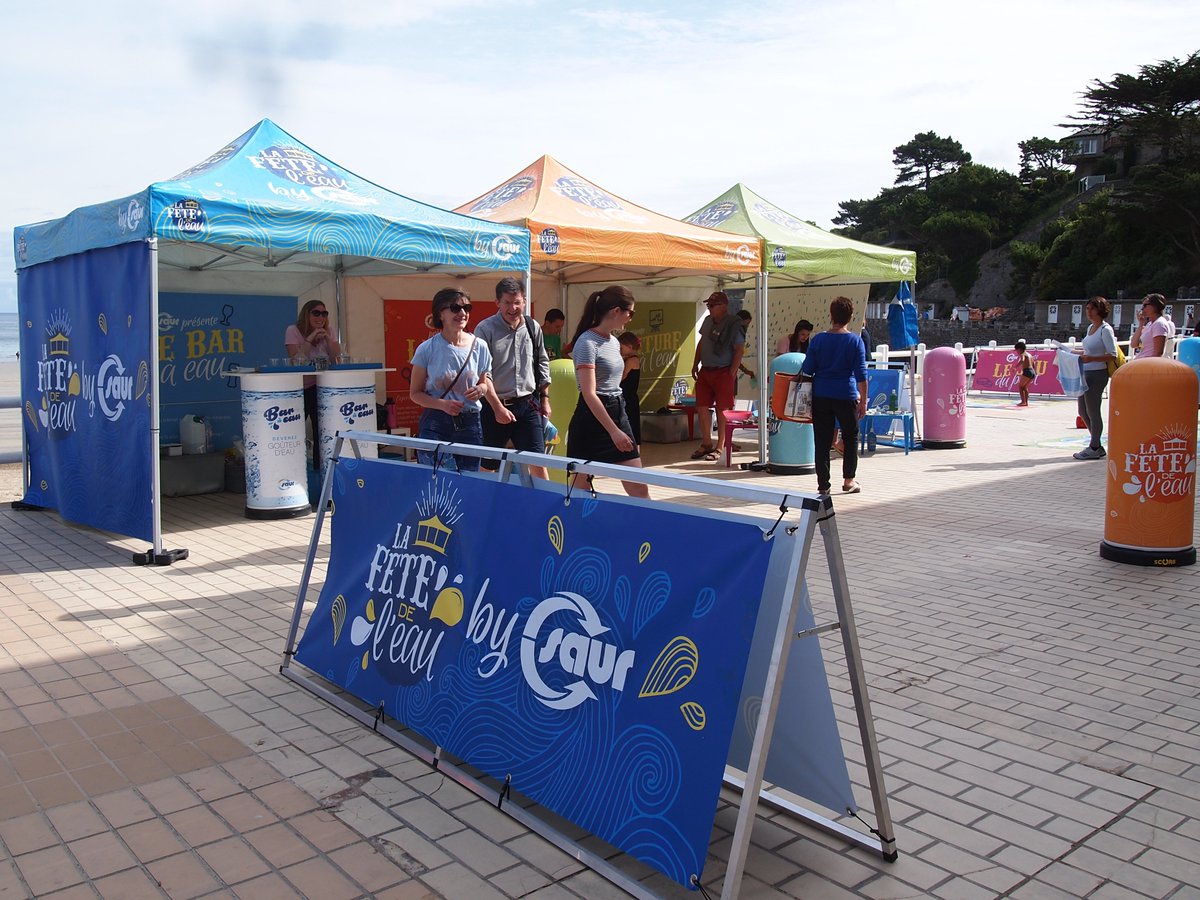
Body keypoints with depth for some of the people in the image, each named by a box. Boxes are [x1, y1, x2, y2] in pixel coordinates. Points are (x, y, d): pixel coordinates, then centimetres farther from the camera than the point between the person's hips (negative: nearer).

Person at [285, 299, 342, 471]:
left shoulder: (330, 332, 5)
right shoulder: (293, 331, -6)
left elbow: (336, 358, -4)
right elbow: (295, 359, -17)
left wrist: (327, 338, -14)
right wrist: (310, 339, -19)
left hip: (321, 386, 3)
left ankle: (321, 467, 7)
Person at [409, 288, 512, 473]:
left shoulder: (479, 346, 1)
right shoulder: (427, 349, -6)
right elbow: (415, 393, -1)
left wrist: (483, 388, -4)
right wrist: (442, 404, -16)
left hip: (470, 423, 3)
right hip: (435, 424, -2)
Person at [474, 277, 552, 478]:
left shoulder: (533, 327, 7)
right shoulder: (484, 329, -7)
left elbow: (542, 364, 17)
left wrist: (544, 398, 14)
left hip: (528, 405, 3)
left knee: (538, 462, 0)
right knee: (487, 466, 7)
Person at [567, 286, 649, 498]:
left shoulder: (614, 342, 13)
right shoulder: (587, 343, -14)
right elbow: (589, 394, -20)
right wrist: (614, 431, -23)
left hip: (618, 412, 8)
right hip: (592, 417, -8)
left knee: (639, 487, 3)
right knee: (580, 489, 3)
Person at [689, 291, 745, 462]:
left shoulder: (733, 324, -13)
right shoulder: (708, 320, 8)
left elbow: (740, 349, -14)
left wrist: (731, 373, -15)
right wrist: (695, 364, 16)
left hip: (722, 372, -7)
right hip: (705, 371, 7)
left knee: (722, 410, -1)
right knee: (702, 407, 7)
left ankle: (720, 447, 7)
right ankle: (706, 444, 18)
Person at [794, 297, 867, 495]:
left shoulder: (818, 339, 1)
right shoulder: (855, 341, -3)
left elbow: (807, 370, 1)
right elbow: (861, 374, -4)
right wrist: (863, 400, 1)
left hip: (821, 395, 1)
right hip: (846, 396, -1)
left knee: (822, 440, 6)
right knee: (851, 437, 16)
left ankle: (823, 484, 7)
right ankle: (849, 480, 17)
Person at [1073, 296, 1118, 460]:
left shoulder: (1105, 329, -12)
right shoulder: (1090, 327, 14)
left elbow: (1113, 355, -16)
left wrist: (1091, 358, -26)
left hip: (1097, 374, -9)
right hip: (1086, 373, 9)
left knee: (1093, 412, -1)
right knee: (1083, 411, 14)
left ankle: (1094, 448, 10)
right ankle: (1096, 445, 25)